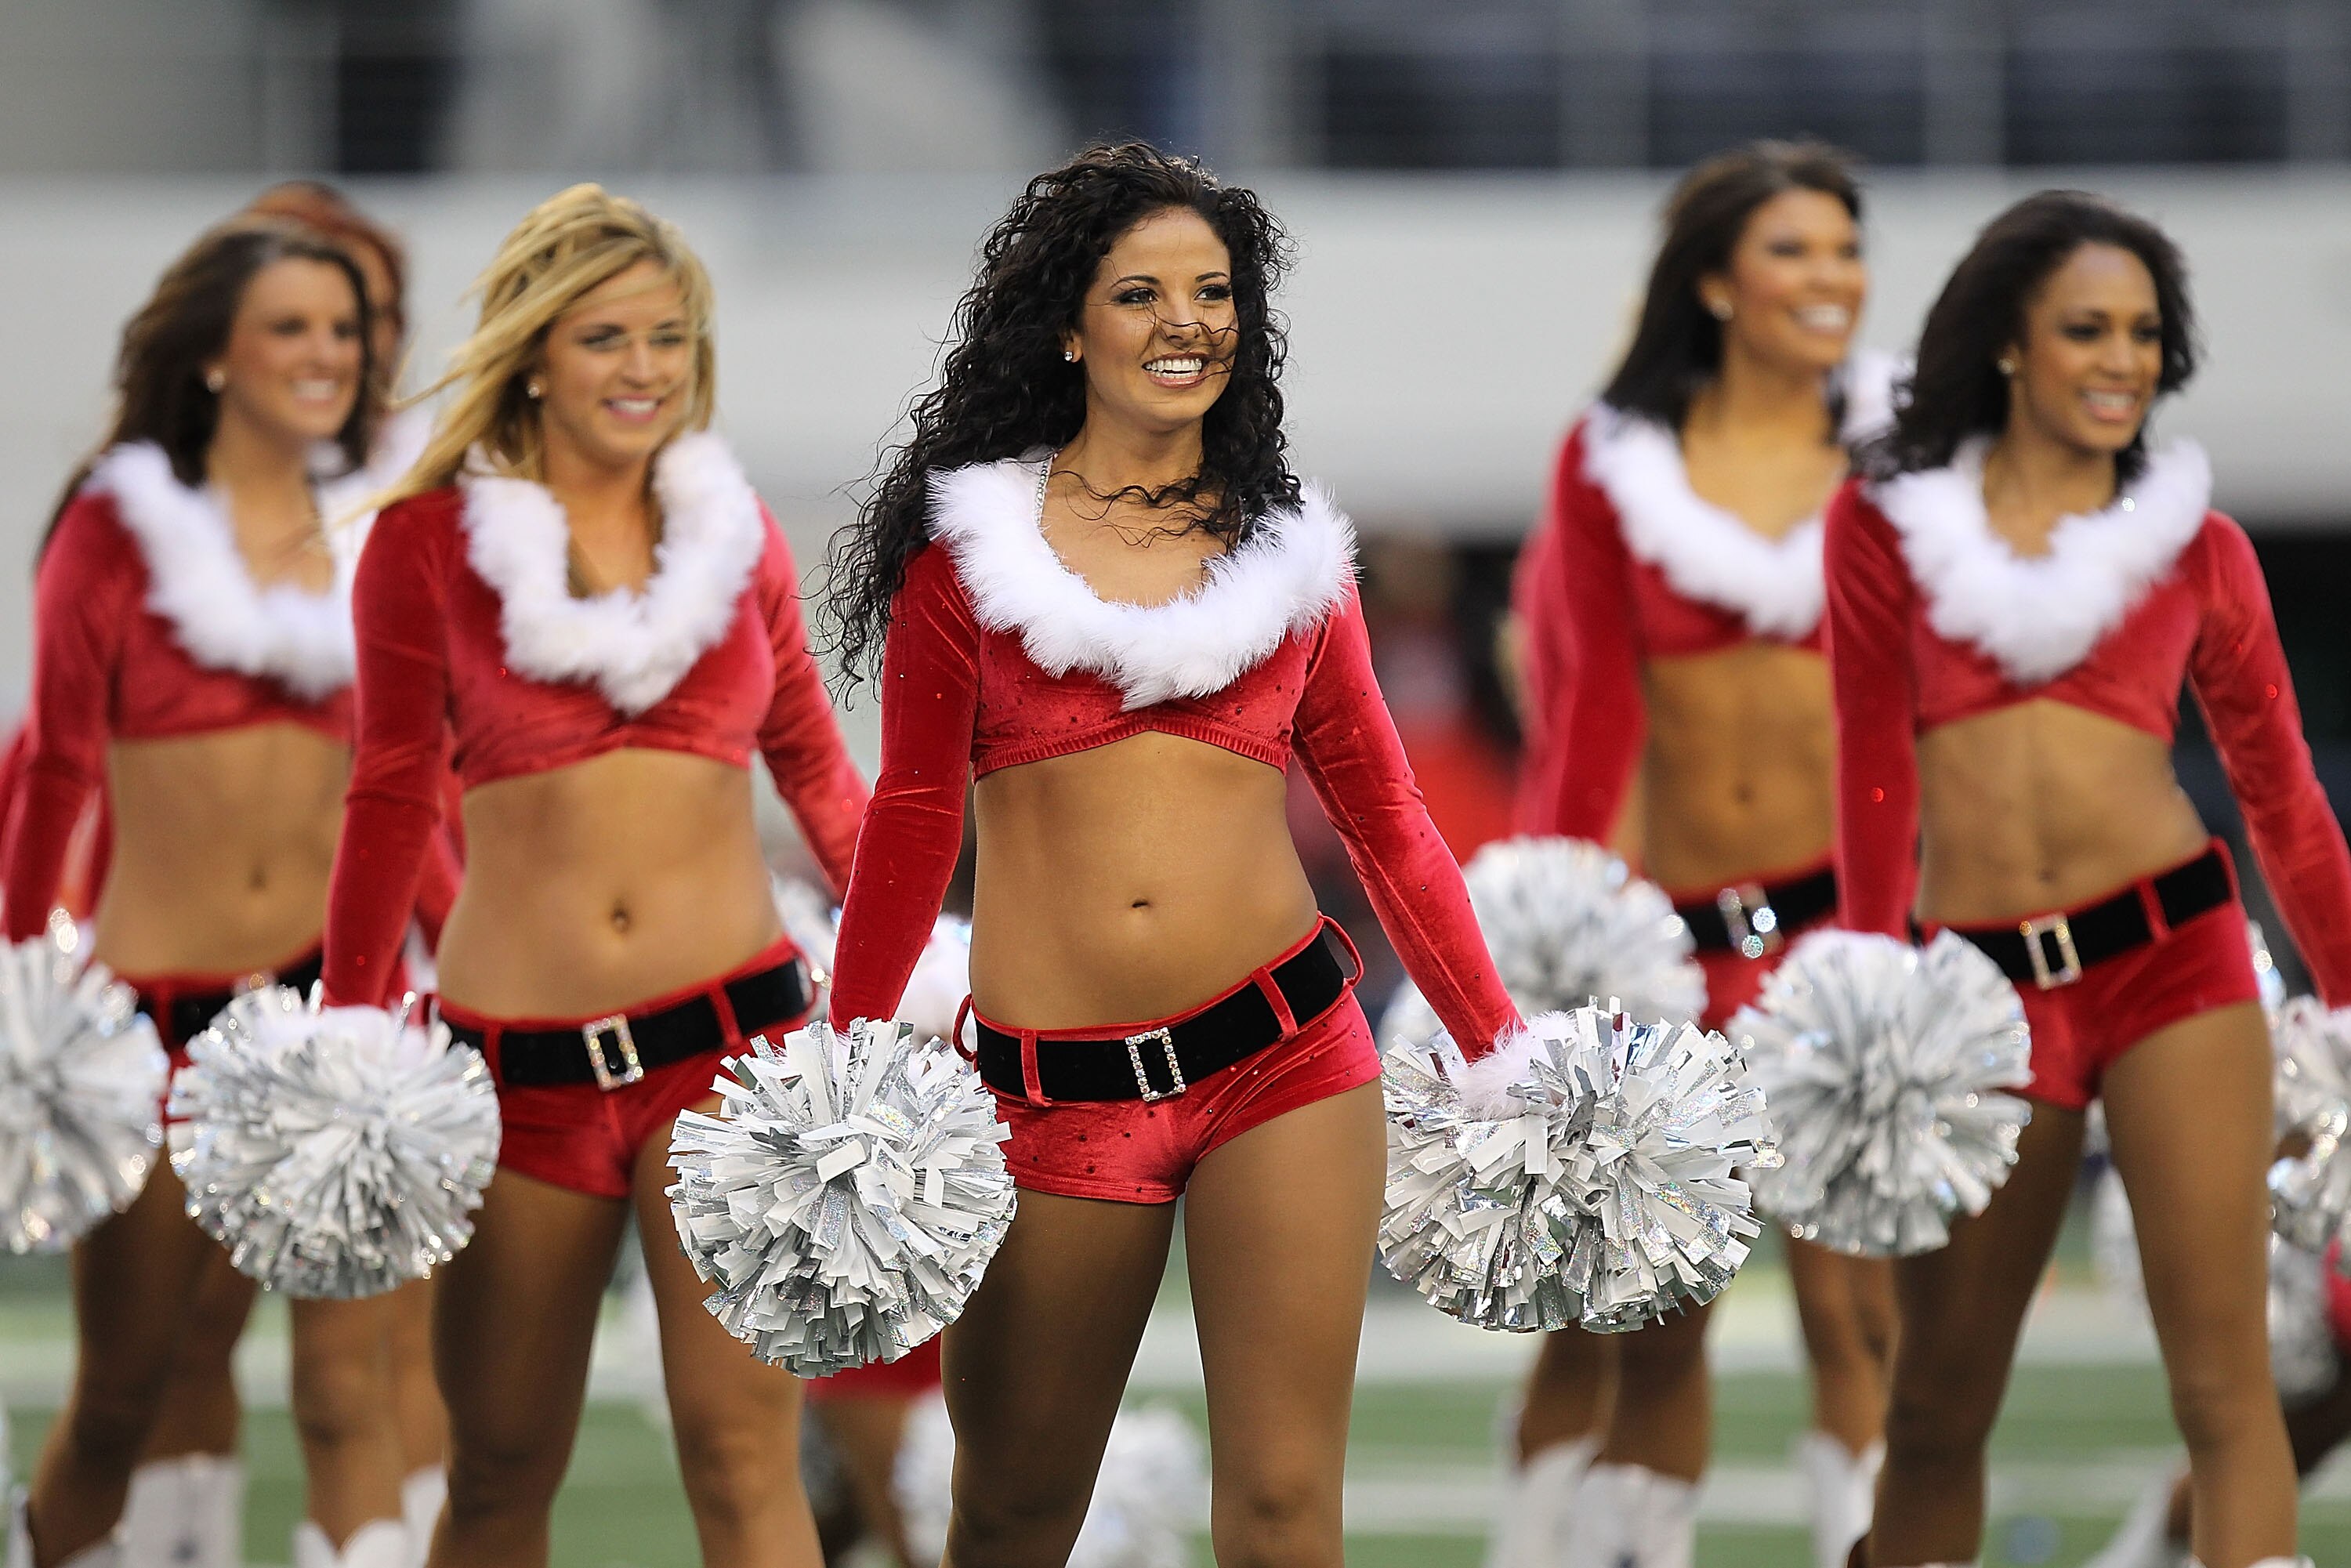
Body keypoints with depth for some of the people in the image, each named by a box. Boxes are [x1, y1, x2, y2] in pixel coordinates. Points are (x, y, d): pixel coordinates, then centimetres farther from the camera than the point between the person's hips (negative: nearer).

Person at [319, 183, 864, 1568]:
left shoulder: (737, 531, 8)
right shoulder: (432, 541, 2)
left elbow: (811, 758, 18)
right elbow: (393, 795, 11)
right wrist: (344, 1030, 10)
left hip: (728, 1033, 0)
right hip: (523, 1053, 0)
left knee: (742, 1443, -12)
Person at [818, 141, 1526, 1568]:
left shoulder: (1289, 550, 10)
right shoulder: (969, 539, 4)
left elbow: (1386, 818, 12)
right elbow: (914, 816, 7)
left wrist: (1508, 1061, 7)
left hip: (1284, 1057, 1)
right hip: (1056, 1080, -1)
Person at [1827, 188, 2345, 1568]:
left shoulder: (2195, 542, 8)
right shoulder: (1888, 523, 7)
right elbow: (1873, 779, 6)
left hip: (2172, 946, -1)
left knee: (2224, 1380, -10)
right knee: (1938, 1411, 8)